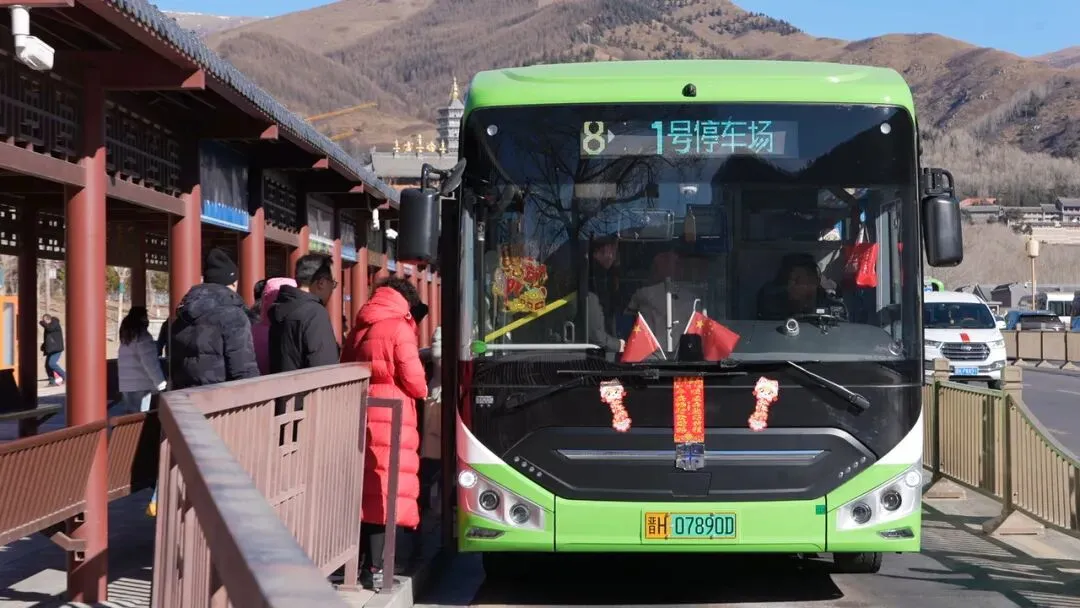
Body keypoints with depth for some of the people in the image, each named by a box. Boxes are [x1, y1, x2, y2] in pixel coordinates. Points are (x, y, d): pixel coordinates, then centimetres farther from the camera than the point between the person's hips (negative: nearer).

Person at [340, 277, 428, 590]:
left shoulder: (359, 328, 14)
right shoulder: (398, 327, -6)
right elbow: (413, 380, -8)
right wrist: (423, 392, 11)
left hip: (359, 416, 7)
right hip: (389, 420, -7)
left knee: (364, 488, 13)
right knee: (384, 491, -3)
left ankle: (359, 560, 18)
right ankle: (374, 568, -3)